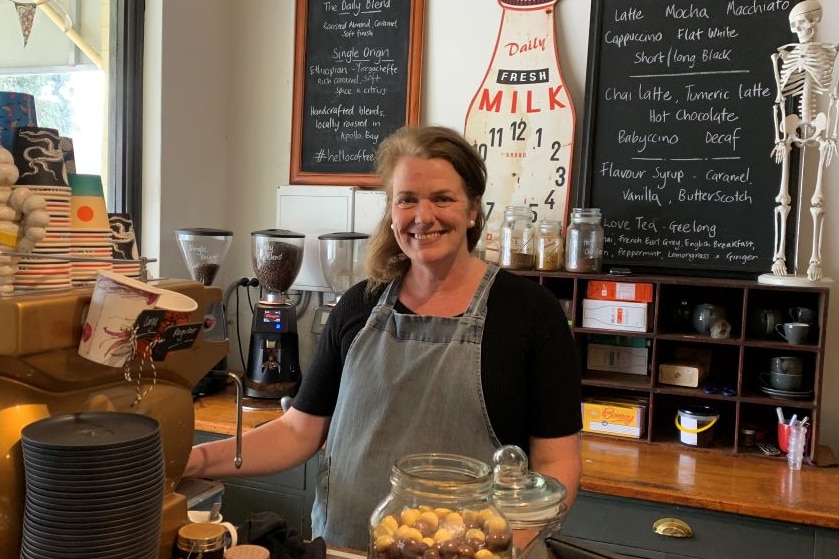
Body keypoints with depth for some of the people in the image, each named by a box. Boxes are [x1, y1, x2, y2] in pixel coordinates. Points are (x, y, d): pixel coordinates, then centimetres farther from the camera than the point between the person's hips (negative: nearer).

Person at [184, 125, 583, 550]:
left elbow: (556, 462, -7)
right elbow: (298, 432, 3)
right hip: (340, 545, 4)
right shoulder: (359, 306, 0)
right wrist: (199, 459, -11)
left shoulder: (530, 311, -9)